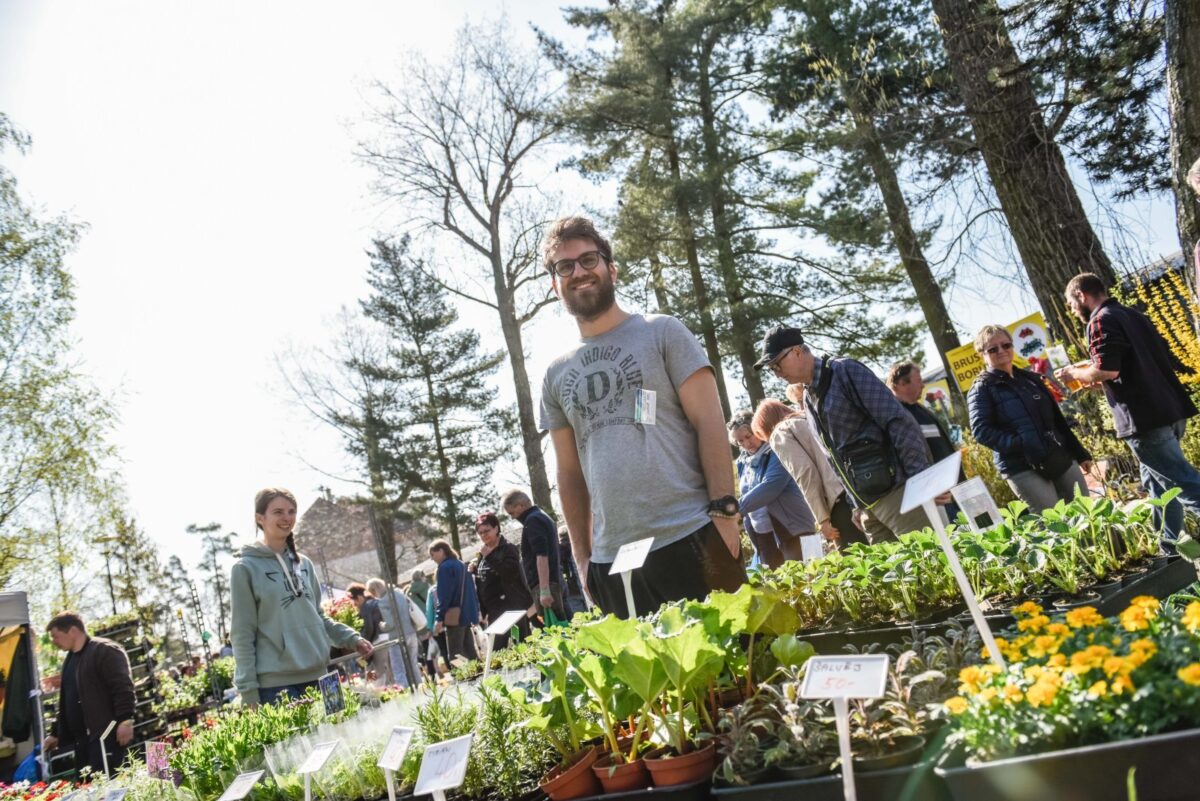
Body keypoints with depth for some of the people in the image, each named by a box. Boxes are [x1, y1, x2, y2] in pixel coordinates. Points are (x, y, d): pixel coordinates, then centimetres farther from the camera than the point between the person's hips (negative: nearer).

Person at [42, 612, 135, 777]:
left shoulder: (105, 651, -9)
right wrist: (55, 733, 28)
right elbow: (66, 701, 29)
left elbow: (123, 688, -16)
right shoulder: (70, 659, 21)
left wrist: (125, 720, -23)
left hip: (106, 734, -9)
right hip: (82, 738, 9)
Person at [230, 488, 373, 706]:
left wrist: (352, 638, 6)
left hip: (318, 676, 6)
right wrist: (248, 691, -9)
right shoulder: (245, 568, -4)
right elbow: (242, 635, -6)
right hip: (276, 684, -6)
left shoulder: (304, 564, 12)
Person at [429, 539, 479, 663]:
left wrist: (439, 618, -14)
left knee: (454, 655, -5)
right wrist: (475, 613, 20)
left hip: (454, 617, -8)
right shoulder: (462, 565, 16)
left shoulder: (445, 567, -9)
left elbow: (444, 595, -15)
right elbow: (471, 591, 18)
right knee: (470, 652, 12)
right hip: (467, 614, 8)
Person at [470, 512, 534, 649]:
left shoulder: (508, 548, -4)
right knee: (496, 651, 1)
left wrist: (489, 557, -20)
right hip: (494, 613, 6)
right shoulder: (483, 554, 15)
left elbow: (511, 572, -21)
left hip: (513, 608, -6)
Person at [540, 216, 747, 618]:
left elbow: (709, 422, -3)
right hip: (611, 561, 3)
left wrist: (723, 511, -12)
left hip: (690, 538, -3)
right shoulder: (556, 374, 14)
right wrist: (582, 554, 12)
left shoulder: (662, 332, 5)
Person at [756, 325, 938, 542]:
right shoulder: (809, 398, 14)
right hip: (867, 505, 8)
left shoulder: (845, 371, -9)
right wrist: (858, 506, 15)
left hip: (895, 491, -7)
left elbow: (900, 423, -14)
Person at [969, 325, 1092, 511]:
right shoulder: (982, 389, -4)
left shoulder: (1030, 378, 16)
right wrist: (1020, 444, -26)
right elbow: (981, 431, -16)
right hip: (1022, 468, -6)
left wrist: (1080, 453, 19)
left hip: (1061, 458, 6)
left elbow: (1057, 418, 20)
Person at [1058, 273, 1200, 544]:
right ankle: (1171, 548, 22)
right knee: (1157, 481, 17)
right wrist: (1096, 381, 24)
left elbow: (1107, 370, -21)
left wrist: (1074, 373, -3)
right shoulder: (1134, 315, 18)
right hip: (1169, 410, 10)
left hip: (1146, 418, -9)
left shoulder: (1101, 321, -10)